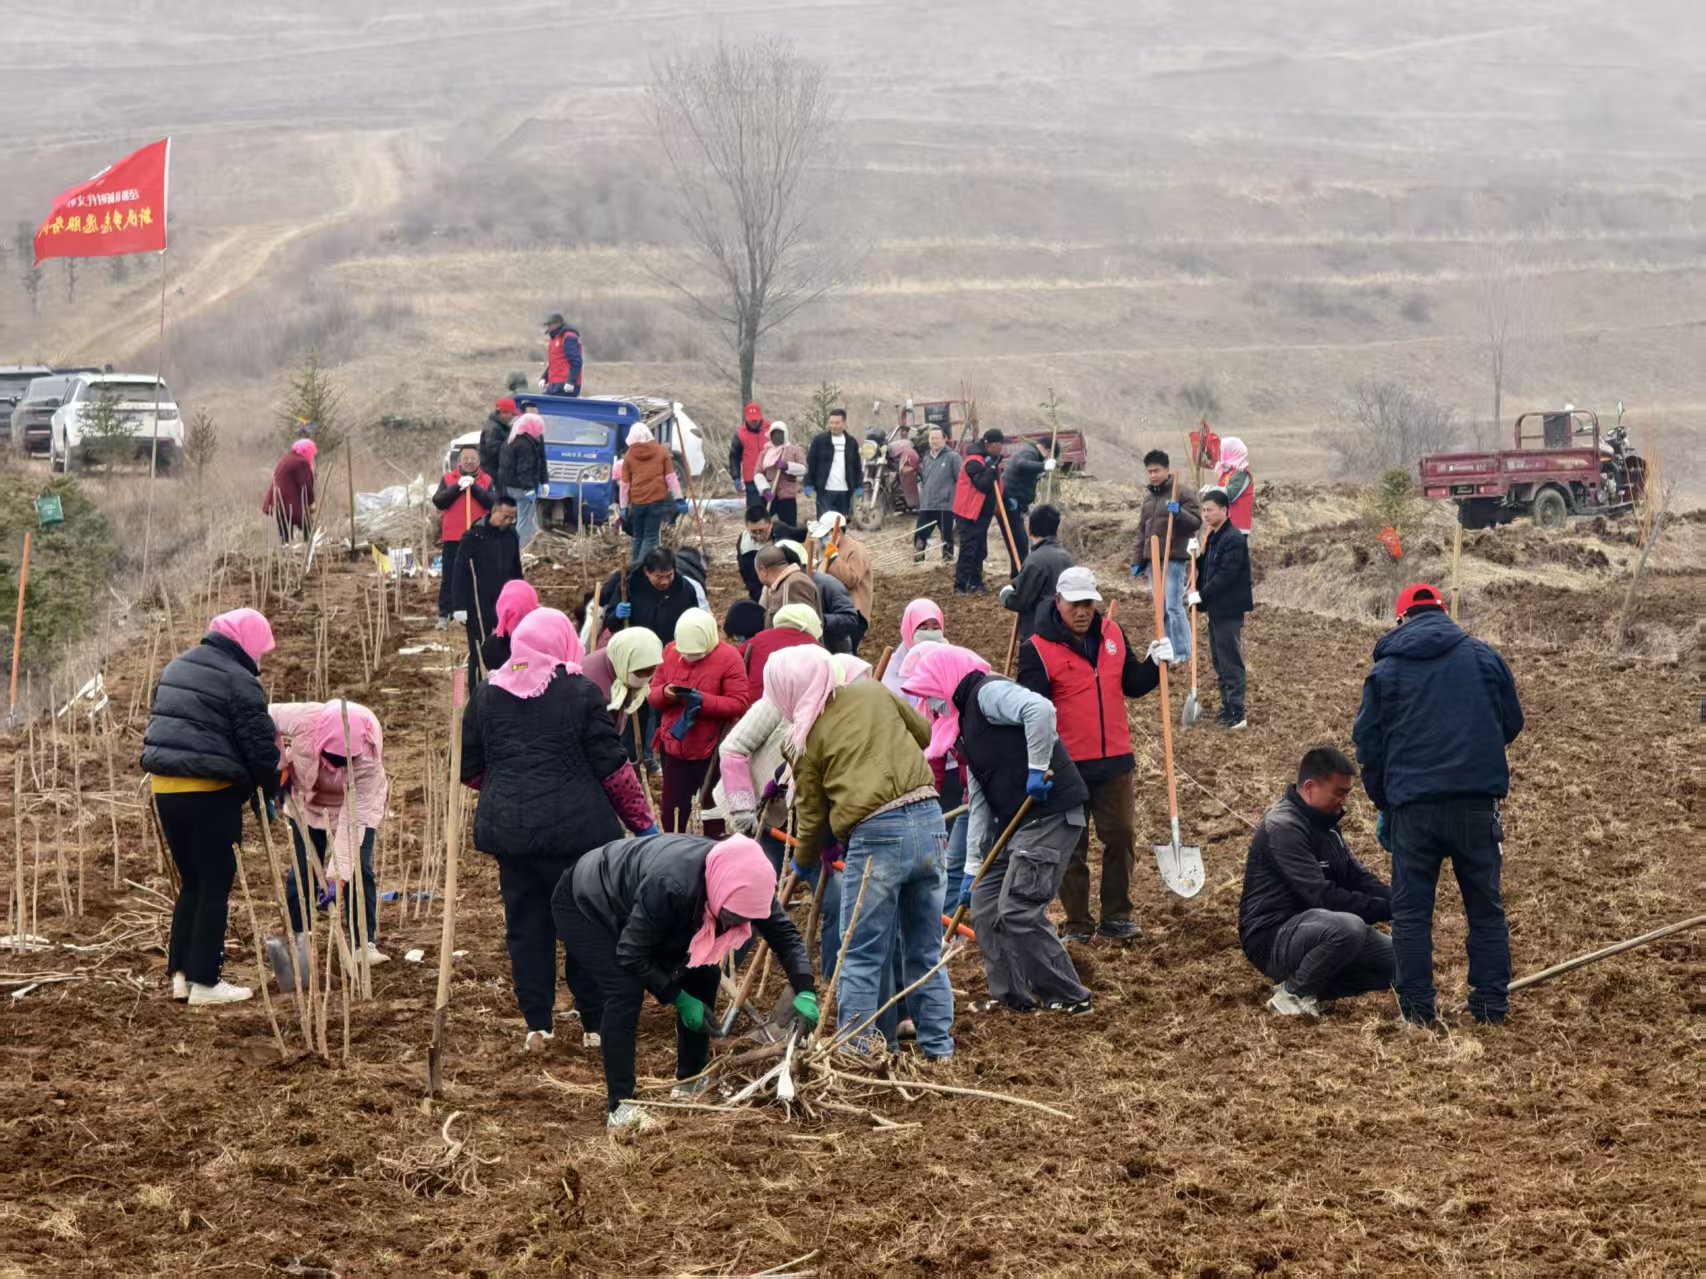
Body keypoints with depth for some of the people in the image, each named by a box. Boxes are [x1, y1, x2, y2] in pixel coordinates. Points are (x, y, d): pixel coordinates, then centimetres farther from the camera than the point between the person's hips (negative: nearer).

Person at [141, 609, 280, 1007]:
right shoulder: (239, 682, -10)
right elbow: (261, 745, -11)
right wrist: (269, 789, 5)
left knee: (191, 883, 18)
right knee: (215, 887, 1)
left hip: (165, 787, 7)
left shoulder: (175, 668, 16)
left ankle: (180, 973, 16)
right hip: (210, 793, -7)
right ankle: (204, 982, 2)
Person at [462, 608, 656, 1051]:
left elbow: (469, 768, 10)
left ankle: (538, 1025, 11)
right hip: (575, 827, -3)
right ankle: (596, 1023, 11)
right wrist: (643, 822, 3)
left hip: (508, 828, 4)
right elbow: (613, 768, -6)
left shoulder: (487, 695, 5)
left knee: (526, 926, 11)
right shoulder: (581, 693, -6)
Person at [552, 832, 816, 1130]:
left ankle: (690, 1083, 13)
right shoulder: (671, 884, -44)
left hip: (630, 906, 8)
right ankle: (620, 1107, -20)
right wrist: (679, 999, -29)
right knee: (626, 992, -25)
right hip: (583, 905, -8)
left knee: (702, 976, -2)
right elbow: (631, 955, -33)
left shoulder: (742, 880, -24)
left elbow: (785, 934, -13)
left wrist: (805, 992, -27)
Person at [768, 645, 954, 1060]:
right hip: (929, 822, 5)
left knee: (862, 953, 4)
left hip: (876, 836, -5)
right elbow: (922, 731, 24)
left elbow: (811, 812, 10)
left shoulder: (805, 739, 2)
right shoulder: (874, 692, 10)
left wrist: (805, 860, 28)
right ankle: (938, 1045, 20)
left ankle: (856, 1046, 3)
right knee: (925, 948, 15)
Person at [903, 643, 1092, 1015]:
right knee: (984, 905, 11)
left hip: (1050, 813, -10)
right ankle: (1012, 995, 19)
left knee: (1018, 912, -11)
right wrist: (972, 868, 17)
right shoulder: (967, 723, 21)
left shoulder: (988, 693, -9)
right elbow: (979, 803, 20)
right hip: (1015, 822, 10)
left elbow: (1040, 709, -31)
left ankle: (1070, 998, -1)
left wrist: (1037, 768, -25)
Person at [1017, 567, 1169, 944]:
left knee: (1120, 838, 9)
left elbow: (1132, 685, 18)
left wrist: (1153, 664, -1)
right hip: (1067, 766, -4)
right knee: (1072, 847, 6)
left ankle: (1116, 917, 20)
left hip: (1114, 760, 4)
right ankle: (1077, 925, 14)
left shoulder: (1112, 635, 6)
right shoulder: (1038, 649, -11)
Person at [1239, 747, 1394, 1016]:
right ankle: (1292, 992, -15)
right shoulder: (1283, 827, -19)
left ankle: (1312, 986, 2)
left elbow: (1357, 876, 11)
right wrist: (1384, 909, -25)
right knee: (1348, 928, -37)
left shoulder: (1325, 823, 11)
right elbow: (1322, 896, -25)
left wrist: (1396, 902, -8)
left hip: (1313, 927, 9)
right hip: (1273, 937, -9)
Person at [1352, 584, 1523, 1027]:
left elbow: (1368, 743, 7)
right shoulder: (1485, 658, 6)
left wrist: (1383, 804, 19)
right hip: (1477, 803, 1)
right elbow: (1512, 724, 14)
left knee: (1411, 908, 7)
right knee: (1485, 906, 11)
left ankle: (1417, 1005, 6)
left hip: (1412, 805, -1)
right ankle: (1492, 1003, 11)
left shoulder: (1385, 670, 5)